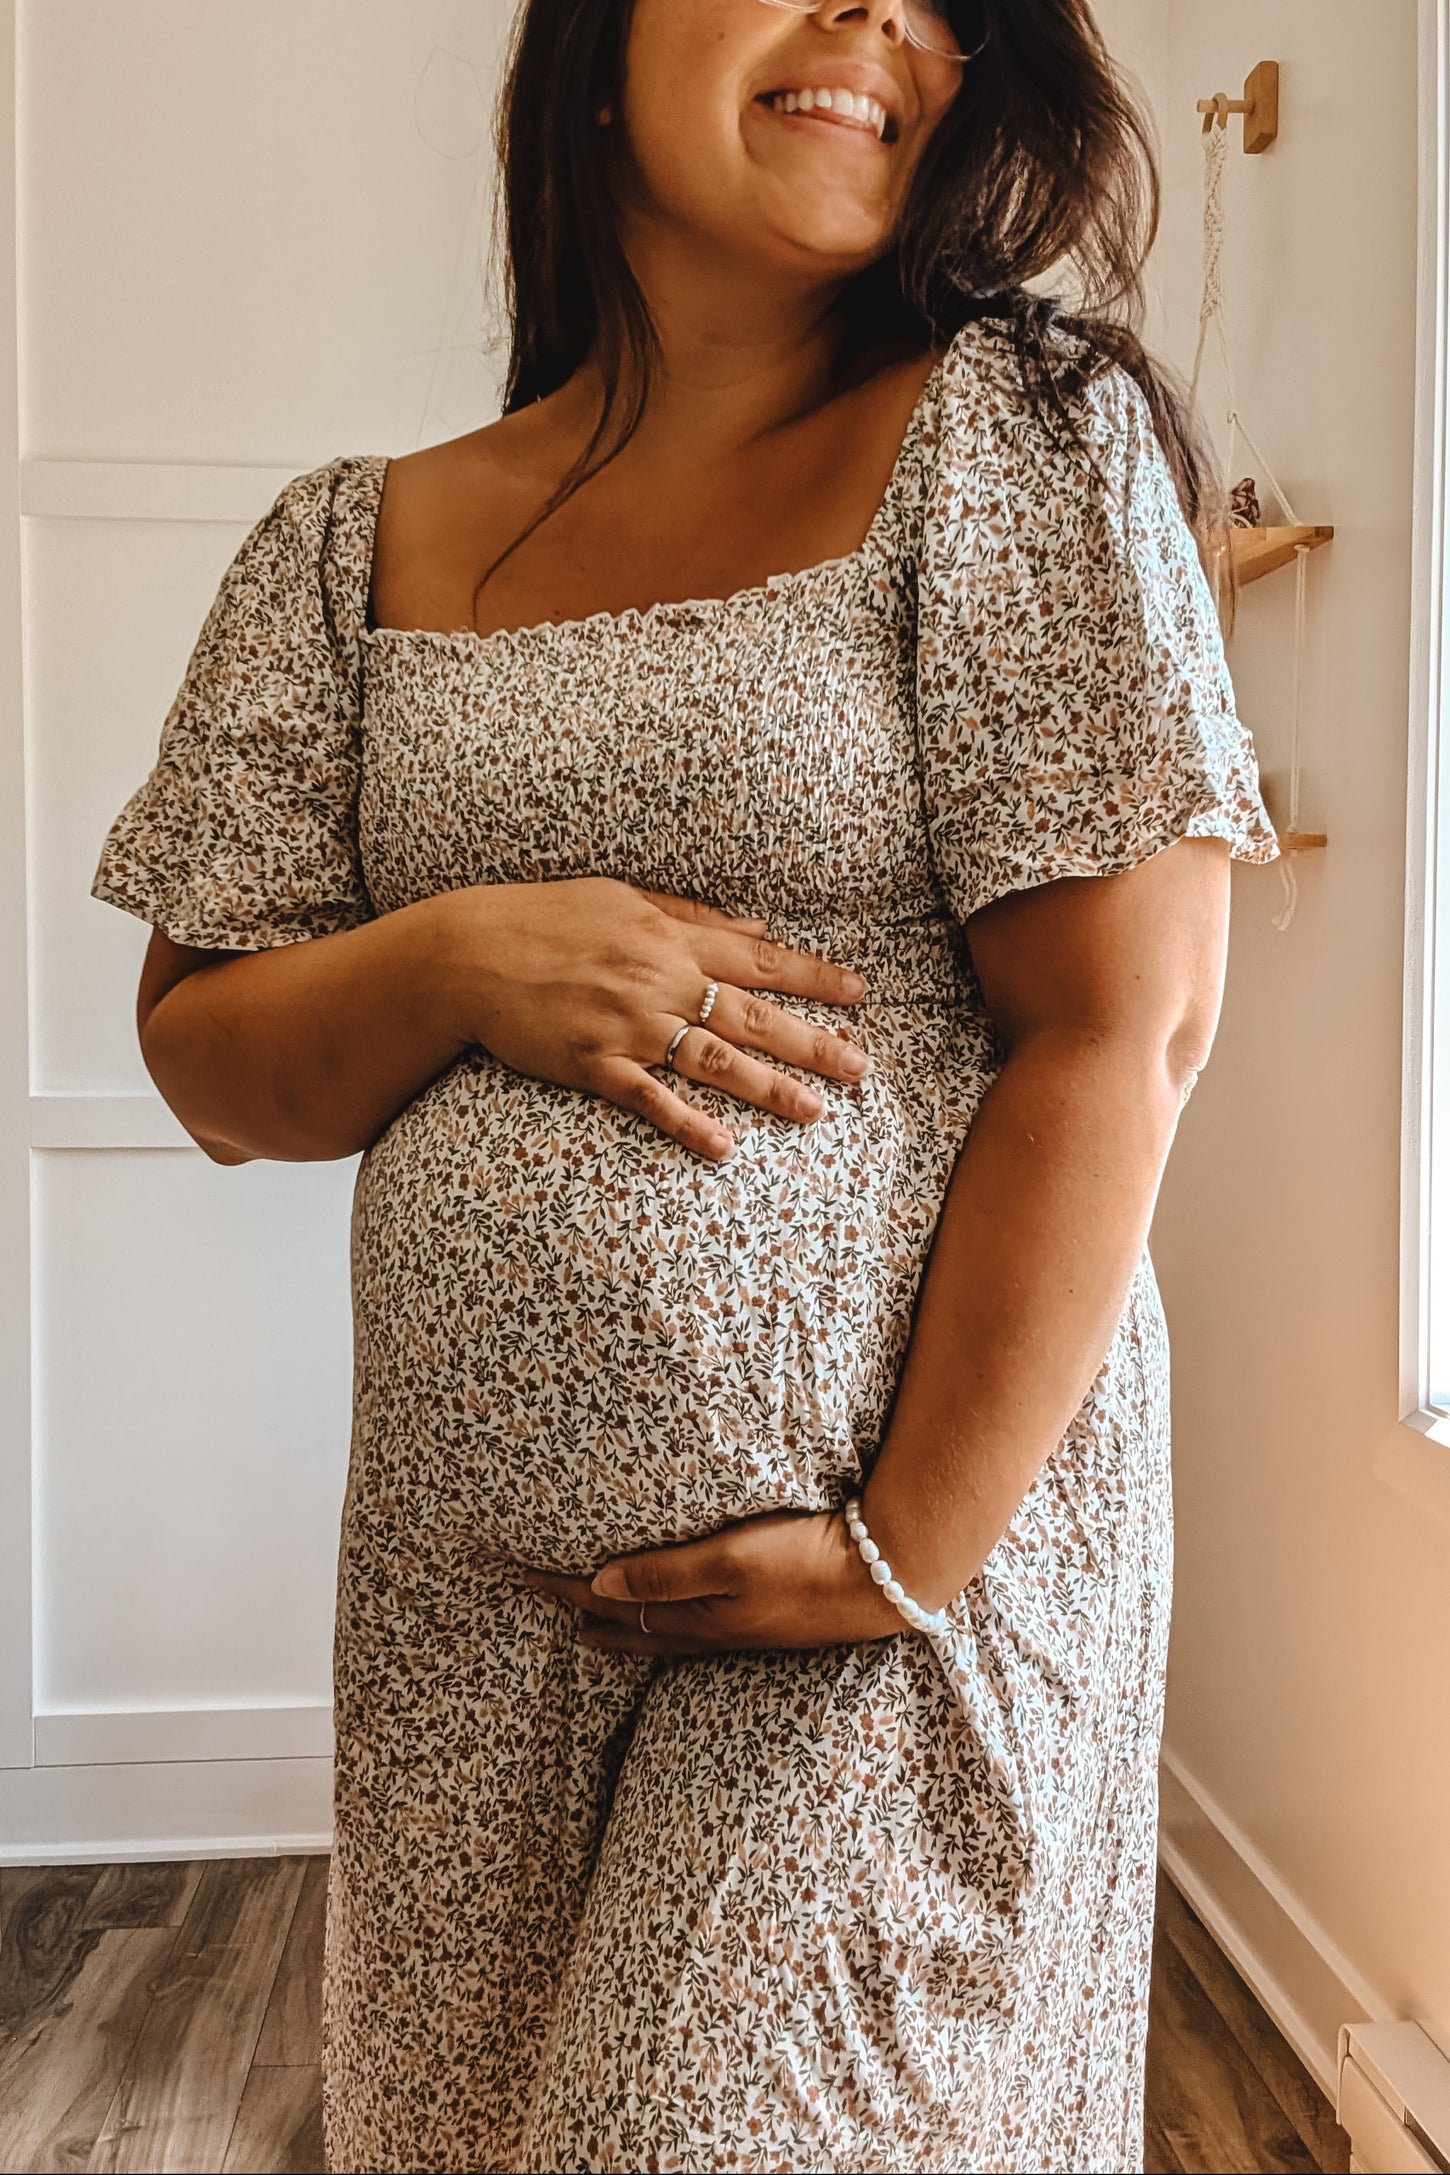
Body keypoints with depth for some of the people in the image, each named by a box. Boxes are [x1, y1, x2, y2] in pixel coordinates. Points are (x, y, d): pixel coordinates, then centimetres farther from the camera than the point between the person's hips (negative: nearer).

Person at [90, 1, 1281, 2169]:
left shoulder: (1013, 428, -4)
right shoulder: (359, 545, 6)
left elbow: (1124, 1028, -10)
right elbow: (212, 1063, 7)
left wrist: (917, 1546, -14)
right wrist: (464, 962, -13)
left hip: (931, 1507, -3)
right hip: (464, 1581, 4)